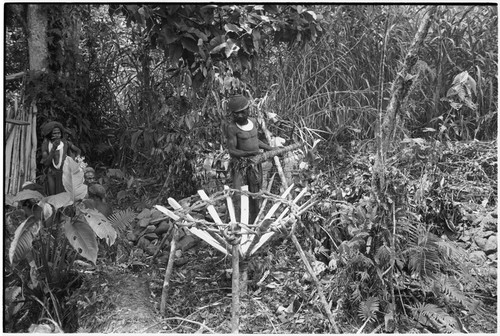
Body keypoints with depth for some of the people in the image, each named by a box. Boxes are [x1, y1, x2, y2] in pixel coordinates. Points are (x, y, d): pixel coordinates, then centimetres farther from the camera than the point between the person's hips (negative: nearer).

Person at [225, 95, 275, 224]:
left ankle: (252, 225, 19)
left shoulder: (253, 122, 5)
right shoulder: (231, 128, -15)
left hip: (255, 164, 6)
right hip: (240, 165, -6)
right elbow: (232, 151, -18)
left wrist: (271, 149, 18)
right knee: (238, 197, -13)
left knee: (255, 196, 9)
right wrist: (251, 153, -28)